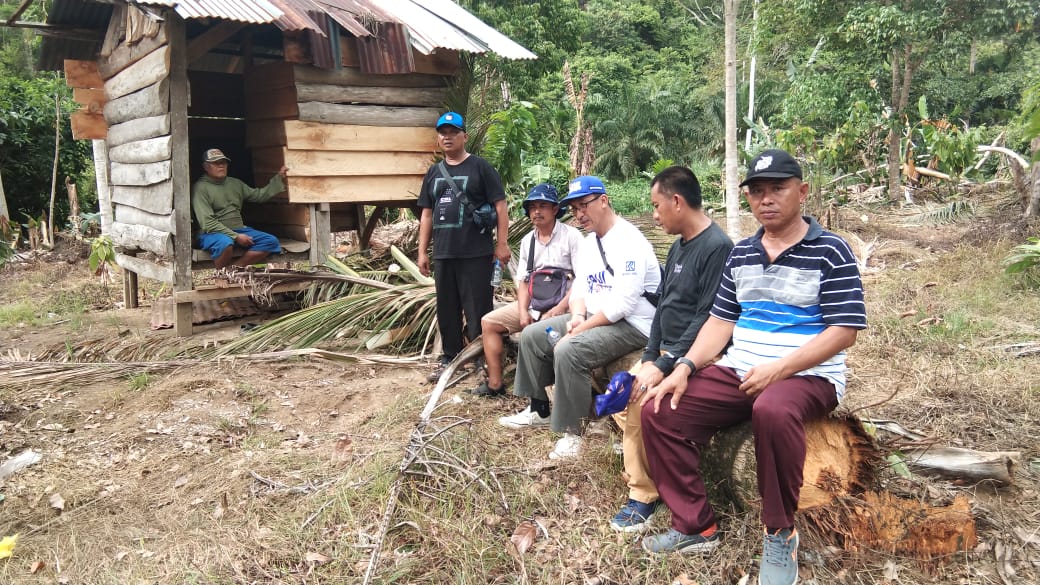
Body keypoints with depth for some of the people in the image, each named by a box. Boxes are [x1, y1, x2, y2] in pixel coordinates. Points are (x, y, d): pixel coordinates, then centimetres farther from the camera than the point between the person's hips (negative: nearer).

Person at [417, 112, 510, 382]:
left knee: (478, 310, -3)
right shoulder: (433, 172, 16)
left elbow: (500, 206, -4)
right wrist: (422, 251, 12)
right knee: (447, 309, 12)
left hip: (476, 253, -5)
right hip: (443, 254, 6)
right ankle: (450, 357, 24)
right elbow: (427, 214, 17)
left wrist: (502, 243, -10)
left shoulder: (480, 167, 0)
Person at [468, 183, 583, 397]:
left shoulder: (571, 236, -6)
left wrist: (559, 309, -21)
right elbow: (523, 281, 12)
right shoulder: (527, 241, 14)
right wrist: (523, 311, -6)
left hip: (562, 305, -7)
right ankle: (495, 383, 2)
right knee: (488, 322, 1)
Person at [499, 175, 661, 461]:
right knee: (532, 336, 6)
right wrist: (577, 317, -10)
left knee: (568, 351, -31)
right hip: (593, 318, 10)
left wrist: (580, 330, -22)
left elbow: (622, 304, -26)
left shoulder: (628, 242, -20)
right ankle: (540, 410, 18)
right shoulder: (588, 243, 11)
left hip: (631, 325, -10)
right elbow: (579, 287, 12)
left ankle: (571, 431, -15)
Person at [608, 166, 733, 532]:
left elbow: (708, 320, -22)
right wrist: (648, 359, 2)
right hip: (666, 353, 10)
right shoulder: (679, 246, 12)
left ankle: (644, 495, -10)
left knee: (639, 402, -24)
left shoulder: (717, 247, -18)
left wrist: (664, 366, -23)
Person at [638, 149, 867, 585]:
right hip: (738, 373, 6)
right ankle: (695, 526, 1)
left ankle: (780, 533, -16)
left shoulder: (830, 251, -6)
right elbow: (721, 321, 12)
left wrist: (778, 370, -22)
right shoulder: (740, 254, 12)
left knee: (773, 411, -40)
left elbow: (844, 331, -12)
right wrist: (685, 366, -5)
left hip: (807, 377, -6)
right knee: (659, 411, -11)